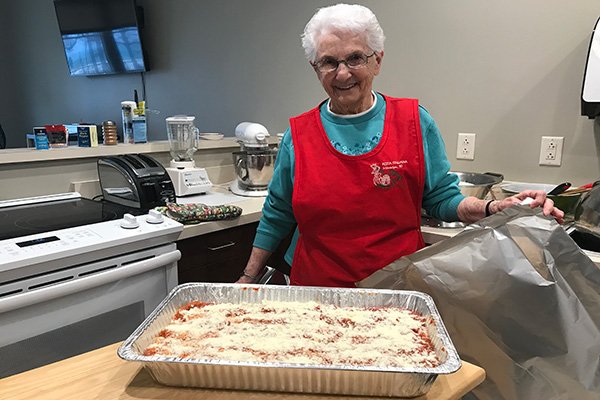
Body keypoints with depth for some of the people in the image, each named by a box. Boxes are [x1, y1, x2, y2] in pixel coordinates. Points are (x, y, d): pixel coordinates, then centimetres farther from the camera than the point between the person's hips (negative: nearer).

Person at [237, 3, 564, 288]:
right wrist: (249, 278, 9)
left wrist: (493, 209, -16)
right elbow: (276, 217, 7)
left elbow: (442, 199, 3)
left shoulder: (414, 122, -3)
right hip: (316, 288, 1)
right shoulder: (298, 135, -2)